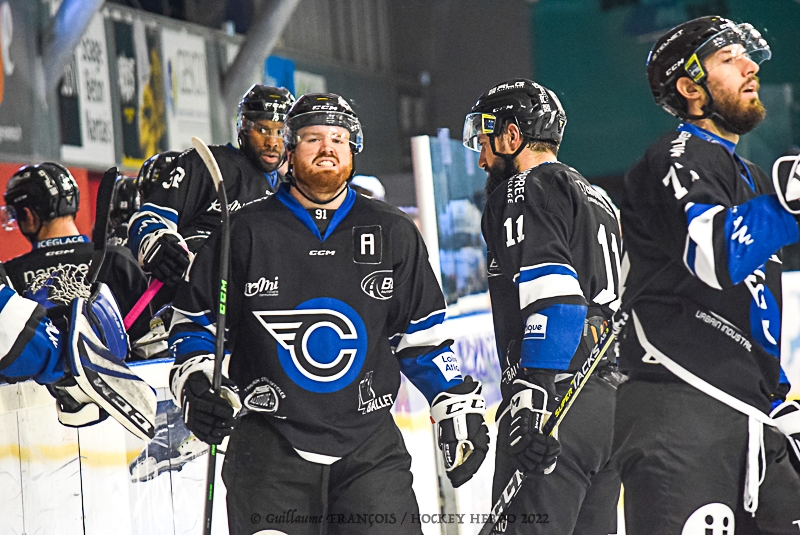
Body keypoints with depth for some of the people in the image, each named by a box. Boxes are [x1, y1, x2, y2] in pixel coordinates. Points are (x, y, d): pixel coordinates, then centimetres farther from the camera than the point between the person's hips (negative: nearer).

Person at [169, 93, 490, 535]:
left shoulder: (393, 234, 7)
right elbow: (195, 318, 8)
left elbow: (423, 334, 14)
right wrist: (195, 385, -7)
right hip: (269, 448, -1)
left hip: (370, 447, 1)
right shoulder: (247, 232, 0)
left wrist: (458, 407, 9)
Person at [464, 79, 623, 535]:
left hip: (560, 399, -10)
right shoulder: (595, 198, 26)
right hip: (614, 402, 10)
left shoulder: (523, 192, -4)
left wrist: (532, 397, -26)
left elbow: (554, 297, -19)